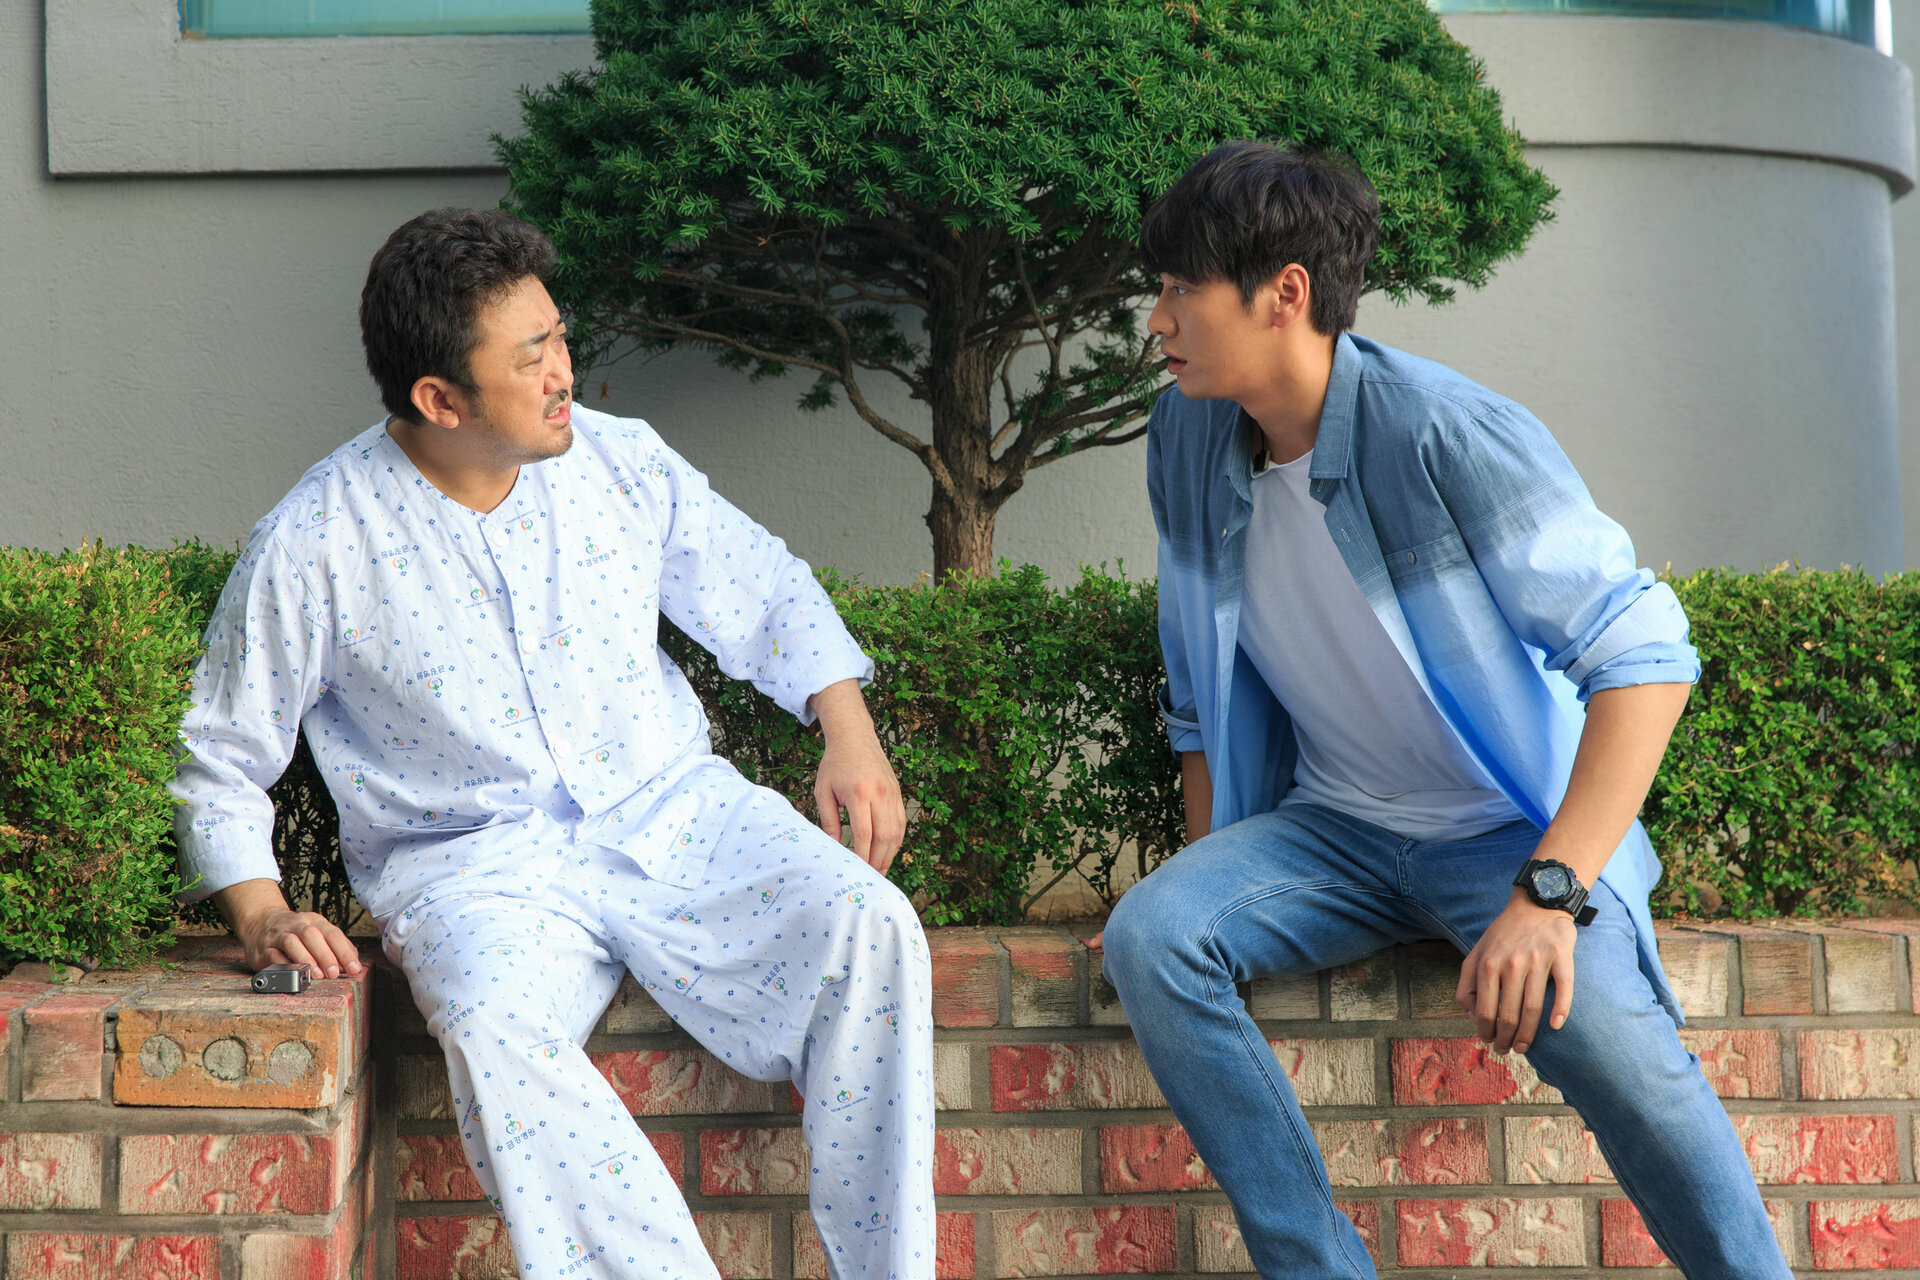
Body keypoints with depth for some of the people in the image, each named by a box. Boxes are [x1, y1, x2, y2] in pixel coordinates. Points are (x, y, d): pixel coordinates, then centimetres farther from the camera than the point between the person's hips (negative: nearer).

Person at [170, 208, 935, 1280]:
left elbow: (767, 596, 17)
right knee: (498, 1030, -38)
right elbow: (223, 762, 5)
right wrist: (261, 911, -10)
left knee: (868, 927, -25)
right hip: (474, 861, -3)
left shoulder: (621, 460, 4)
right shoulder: (317, 547, -6)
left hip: (670, 809, 3)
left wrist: (849, 728, 1)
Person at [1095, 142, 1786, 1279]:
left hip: (1513, 828, -5)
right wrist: (1212, 887, 6)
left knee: (1601, 1029, -36)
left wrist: (1549, 894, -32)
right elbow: (1203, 699, 14)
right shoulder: (1189, 442, 1)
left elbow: (1647, 657, -23)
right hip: (1330, 833, 6)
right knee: (1148, 936, -24)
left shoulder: (1451, 437, -19)